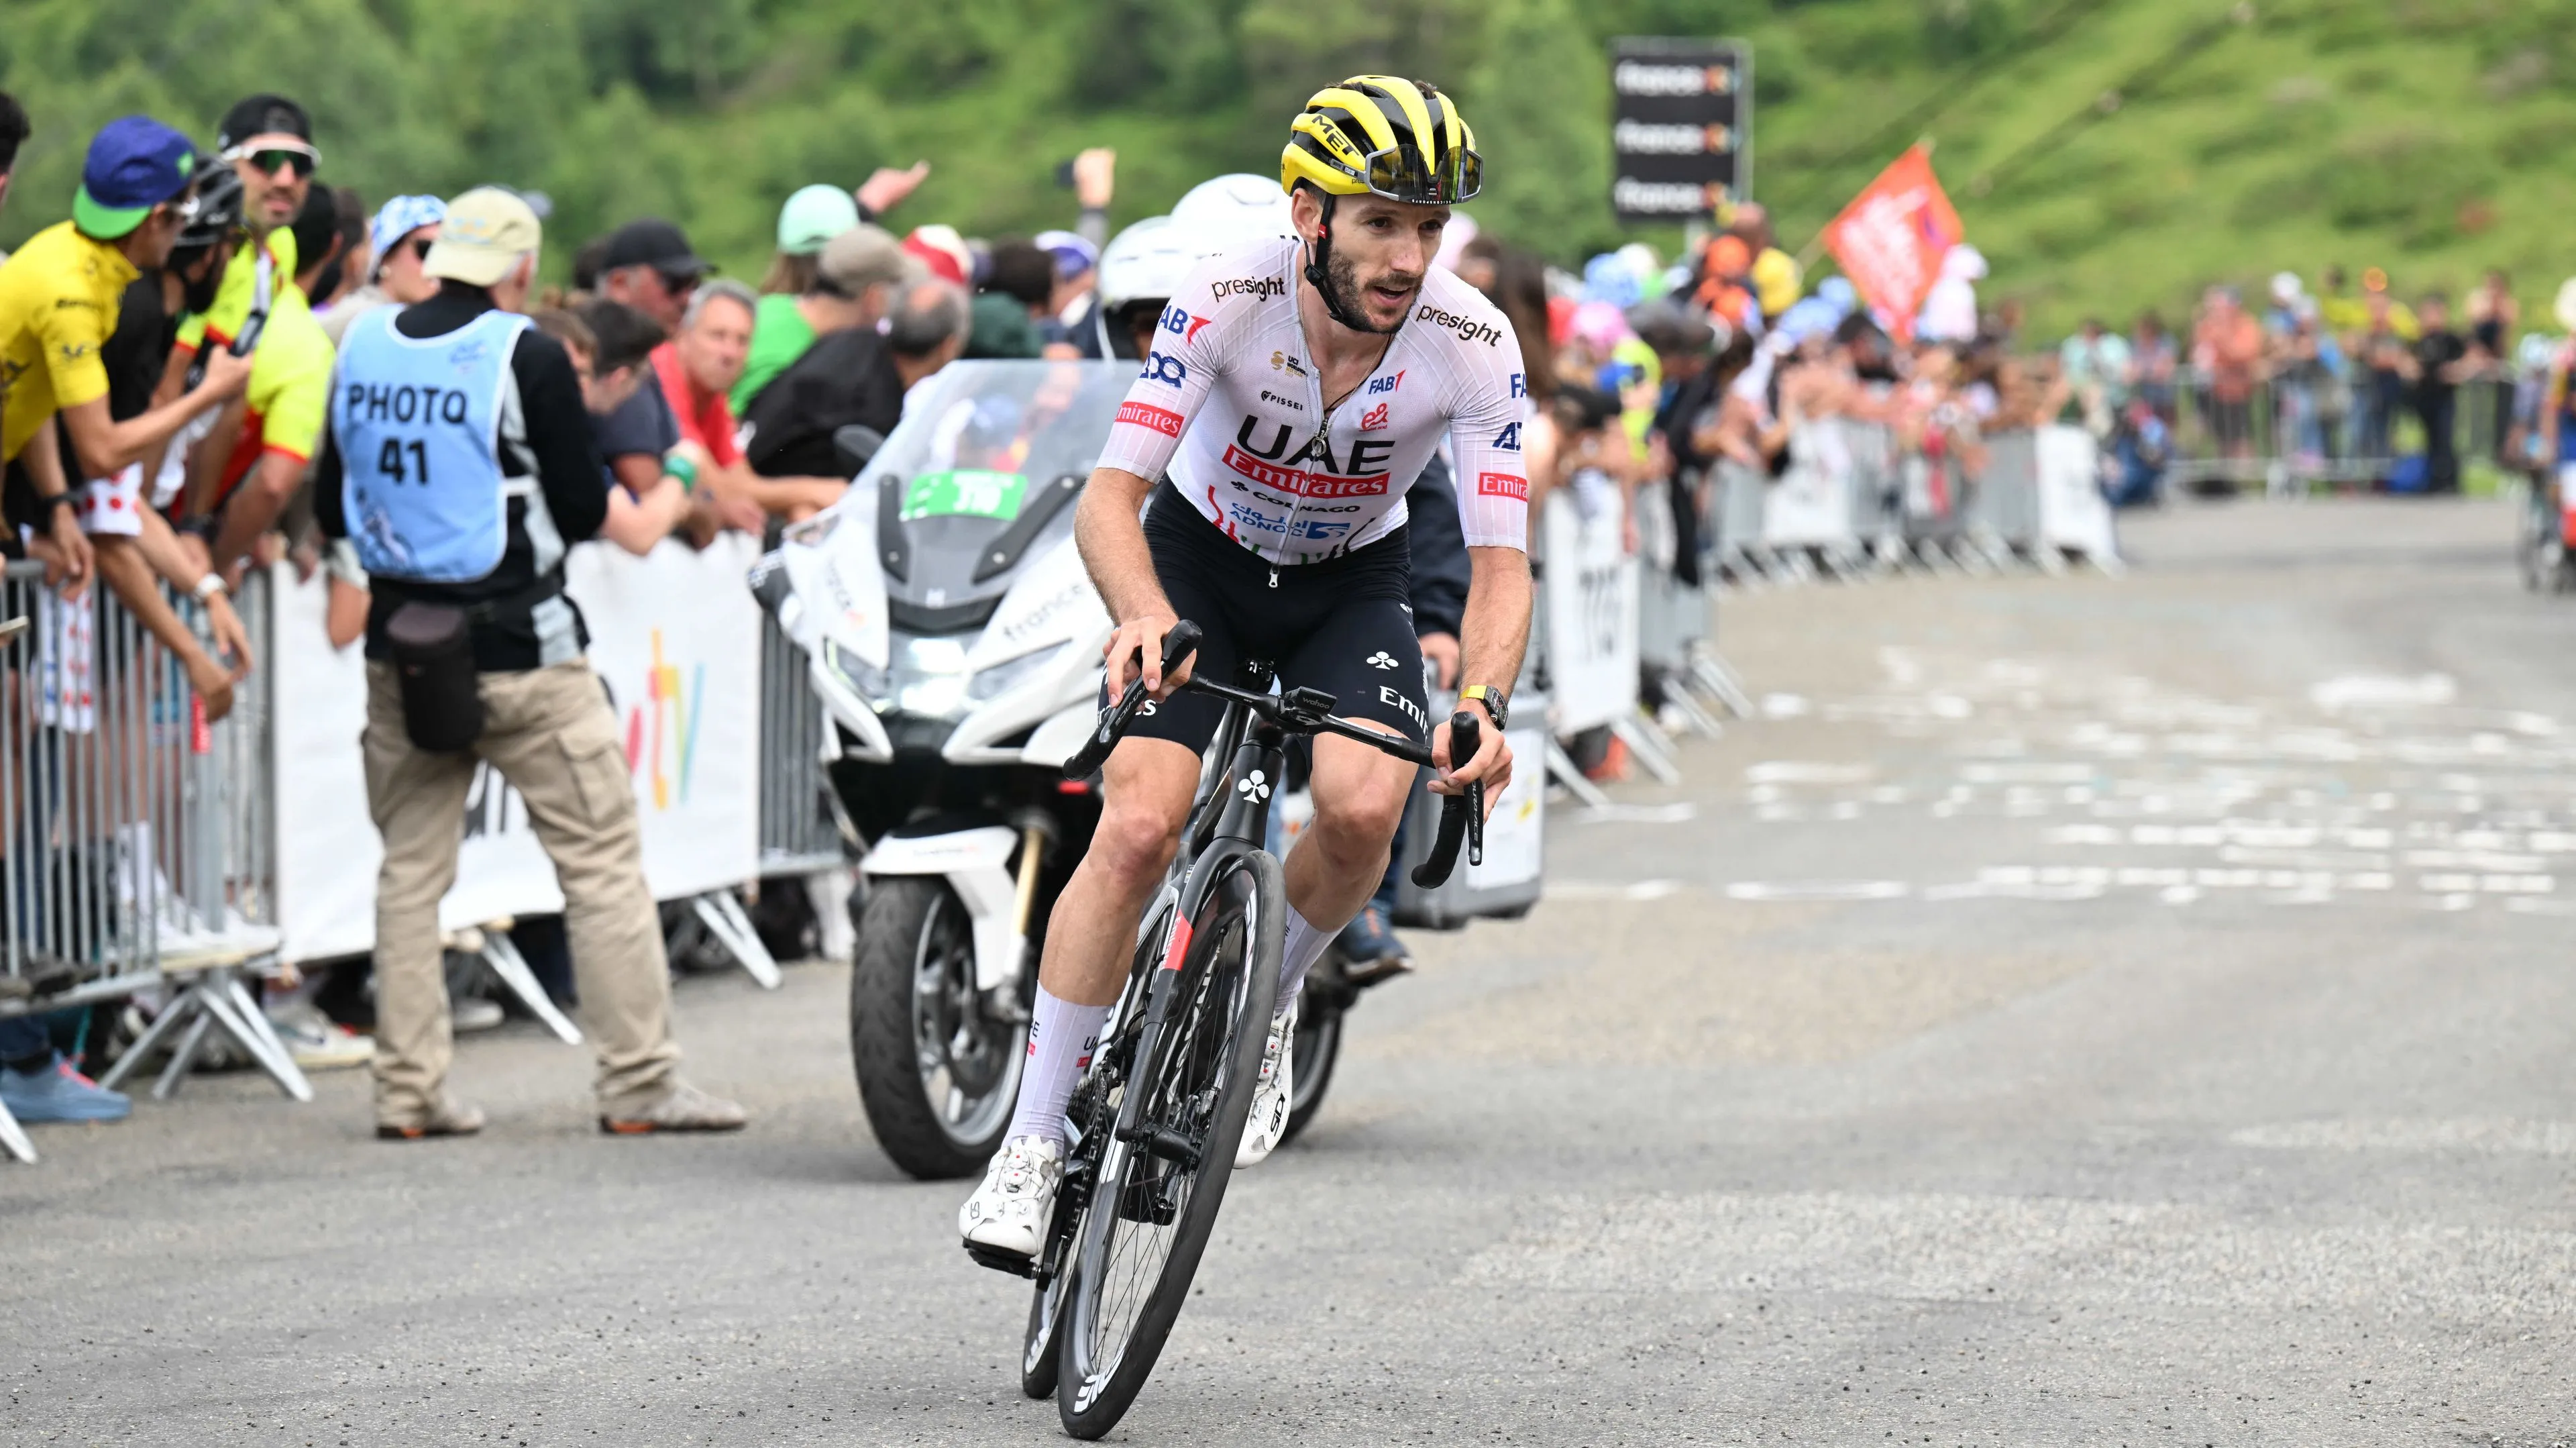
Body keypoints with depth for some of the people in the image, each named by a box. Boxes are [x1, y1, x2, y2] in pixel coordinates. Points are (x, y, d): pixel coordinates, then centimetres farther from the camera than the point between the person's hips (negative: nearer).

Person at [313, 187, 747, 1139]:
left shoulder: (363, 352, 4)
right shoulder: (527, 358, -11)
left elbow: (332, 508, 10)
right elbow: (583, 509, -9)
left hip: (401, 648, 5)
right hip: (519, 653, -5)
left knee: (410, 872, 11)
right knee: (603, 860, 2)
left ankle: (407, 1092, 10)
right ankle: (639, 1083, 0)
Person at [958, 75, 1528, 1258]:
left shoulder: (1474, 344, -25)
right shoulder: (1227, 299, -28)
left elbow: (1500, 562, -25)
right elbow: (1109, 498, -31)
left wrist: (1483, 703, -44)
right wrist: (1145, 617, -52)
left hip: (1352, 584, 1)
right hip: (1202, 555, -1)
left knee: (1362, 809, -27)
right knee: (1138, 826, -21)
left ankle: (1265, 1005, 4)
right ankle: (1032, 1143, -10)